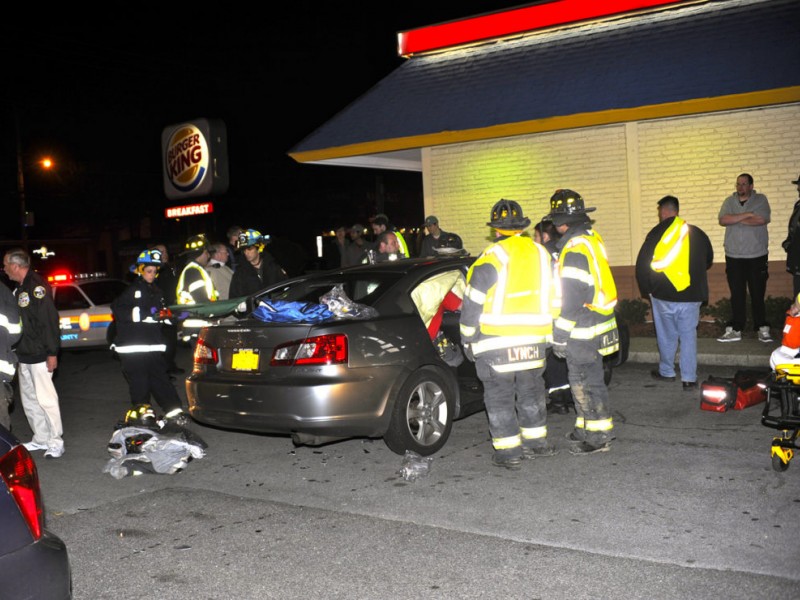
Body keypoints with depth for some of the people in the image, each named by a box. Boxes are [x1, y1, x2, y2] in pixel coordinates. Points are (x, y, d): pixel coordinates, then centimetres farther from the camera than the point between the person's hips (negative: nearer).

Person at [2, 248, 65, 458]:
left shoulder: (37, 285, -15)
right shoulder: (19, 288, 15)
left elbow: (49, 320, -20)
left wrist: (52, 352, -22)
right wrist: (17, 350, 17)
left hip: (39, 355, -10)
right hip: (24, 355, 10)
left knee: (45, 398, -6)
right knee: (29, 399, 14)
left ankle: (56, 442, 2)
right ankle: (40, 439, 23)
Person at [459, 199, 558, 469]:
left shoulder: (492, 257, -13)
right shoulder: (540, 254, 7)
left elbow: (472, 304, -11)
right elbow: (553, 297, 14)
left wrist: (468, 340, -2)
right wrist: (548, 335, 22)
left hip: (496, 343, -6)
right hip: (534, 340, 6)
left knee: (499, 396, 4)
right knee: (531, 391, 19)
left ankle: (508, 452, 7)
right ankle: (537, 441, 30)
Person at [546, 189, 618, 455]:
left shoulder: (576, 249, -21)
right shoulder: (591, 238, 11)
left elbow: (572, 297, -22)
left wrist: (560, 335, -16)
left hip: (584, 331, -10)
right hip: (595, 324, 10)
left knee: (586, 382, -1)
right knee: (582, 380, 19)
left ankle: (598, 436, 8)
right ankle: (586, 428, 30)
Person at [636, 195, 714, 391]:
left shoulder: (657, 233, -7)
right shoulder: (697, 234, 5)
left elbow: (642, 265, -6)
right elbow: (708, 261, 20)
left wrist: (646, 291, 7)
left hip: (663, 295, -2)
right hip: (691, 295, 2)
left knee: (667, 335, 14)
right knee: (688, 335, 9)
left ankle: (666, 372, 28)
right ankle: (689, 378, 7)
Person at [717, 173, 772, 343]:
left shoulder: (761, 200, 2)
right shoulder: (729, 201, 8)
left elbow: (763, 220, -16)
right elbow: (722, 220, -10)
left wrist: (736, 219, -10)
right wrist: (747, 215, -14)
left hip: (757, 256, -2)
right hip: (734, 256, 2)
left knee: (758, 294, 1)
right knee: (737, 295, 5)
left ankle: (763, 329, 9)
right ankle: (735, 330, 10)